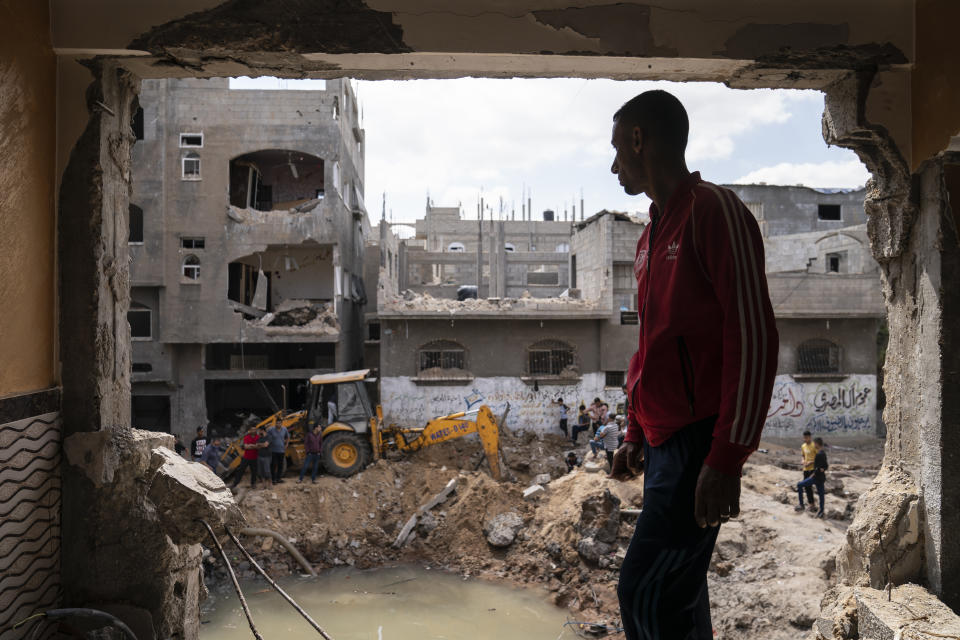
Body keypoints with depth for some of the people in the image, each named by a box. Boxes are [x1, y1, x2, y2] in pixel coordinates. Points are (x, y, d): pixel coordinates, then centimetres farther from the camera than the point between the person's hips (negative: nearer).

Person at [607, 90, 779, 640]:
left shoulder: (715, 211, -9)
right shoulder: (653, 235, 18)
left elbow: (754, 339, -16)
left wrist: (727, 460, -19)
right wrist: (636, 436, 21)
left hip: (698, 440, -9)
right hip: (664, 441, 9)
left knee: (645, 592, -8)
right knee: (677, 591, 14)